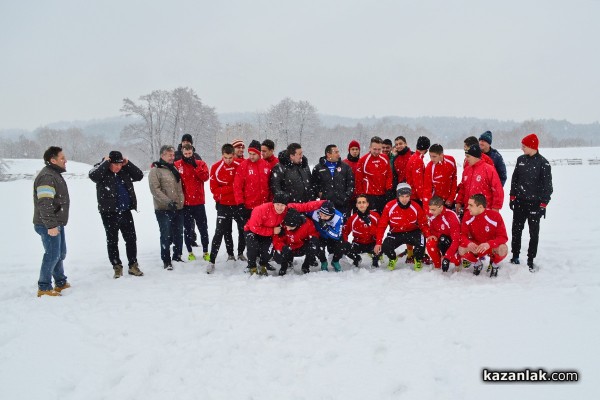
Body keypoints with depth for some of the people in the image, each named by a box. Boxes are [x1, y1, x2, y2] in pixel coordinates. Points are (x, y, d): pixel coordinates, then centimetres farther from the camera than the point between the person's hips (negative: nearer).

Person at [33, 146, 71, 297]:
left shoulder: (55, 174, 15)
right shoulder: (47, 177, -19)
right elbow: (45, 204, -27)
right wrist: (51, 225, -27)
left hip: (57, 223, 11)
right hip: (48, 225, -11)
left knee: (60, 253, 17)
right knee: (52, 255, -6)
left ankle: (61, 283, 28)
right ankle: (44, 288, 3)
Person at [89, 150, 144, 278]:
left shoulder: (124, 171, 7)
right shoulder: (102, 171, -6)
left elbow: (139, 176, 5)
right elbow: (92, 175, -26)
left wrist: (127, 164, -3)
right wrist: (105, 162, -19)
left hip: (126, 211, 4)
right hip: (109, 213, -4)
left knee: (131, 239, 7)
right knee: (112, 240, 7)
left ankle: (133, 265, 18)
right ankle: (117, 267, 18)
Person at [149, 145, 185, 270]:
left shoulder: (174, 169, 15)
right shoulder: (155, 170, -7)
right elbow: (155, 189, -16)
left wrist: (182, 201, 14)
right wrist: (168, 201, -23)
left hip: (178, 208, 7)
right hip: (163, 209, -6)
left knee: (179, 234, 14)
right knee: (166, 235, -4)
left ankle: (177, 255, 29)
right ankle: (166, 260, 7)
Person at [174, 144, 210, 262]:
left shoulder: (200, 163, 2)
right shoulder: (177, 165, 0)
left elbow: (205, 177, -12)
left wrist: (195, 166, -17)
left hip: (199, 202, 1)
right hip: (185, 203, 0)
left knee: (203, 227, 7)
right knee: (188, 229, 9)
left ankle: (205, 251, 19)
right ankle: (190, 252, 20)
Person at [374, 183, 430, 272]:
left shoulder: (416, 207, -14)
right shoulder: (389, 207, -17)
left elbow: (423, 223, -7)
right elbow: (382, 225, -11)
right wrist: (378, 243, -16)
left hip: (412, 233, 0)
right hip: (395, 234, 0)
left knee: (421, 240, -31)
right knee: (385, 247, -26)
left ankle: (418, 260, 3)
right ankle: (392, 259, 15)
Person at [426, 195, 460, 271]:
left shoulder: (451, 217, -32)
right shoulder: (431, 215, -14)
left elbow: (456, 240, -33)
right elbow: (431, 229, 3)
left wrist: (447, 257, -41)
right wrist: (440, 236, -22)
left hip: (453, 240, -4)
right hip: (441, 238, 5)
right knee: (430, 244, -26)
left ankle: (458, 264, 0)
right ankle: (437, 266, -3)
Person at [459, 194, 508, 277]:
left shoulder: (495, 216, -24)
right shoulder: (467, 215, -16)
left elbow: (503, 237, -22)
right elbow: (463, 234, -10)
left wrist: (488, 244, -40)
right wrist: (468, 243, -34)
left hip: (492, 247, -2)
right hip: (475, 247, 2)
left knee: (503, 249, -35)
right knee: (461, 250, -27)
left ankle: (494, 264, 3)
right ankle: (476, 263, 8)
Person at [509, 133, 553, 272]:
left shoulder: (543, 163, -9)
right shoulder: (521, 159, 4)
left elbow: (547, 185, -7)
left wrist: (543, 204, -9)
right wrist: (512, 196, 10)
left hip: (535, 203, -4)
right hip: (520, 202, 4)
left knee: (534, 233, 4)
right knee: (516, 229, 10)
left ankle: (530, 260, 14)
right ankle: (515, 255, 22)